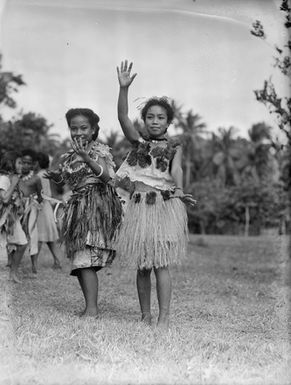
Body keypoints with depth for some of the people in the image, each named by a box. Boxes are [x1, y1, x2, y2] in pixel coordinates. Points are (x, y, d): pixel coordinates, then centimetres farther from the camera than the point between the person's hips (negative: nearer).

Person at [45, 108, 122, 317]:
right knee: (79, 262, 7)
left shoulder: (98, 151, -5)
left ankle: (92, 308, -15)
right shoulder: (70, 156, 17)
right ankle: (90, 306, 14)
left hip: (96, 205, -8)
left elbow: (107, 176, -19)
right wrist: (56, 177, 4)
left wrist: (87, 158, -31)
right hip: (77, 206, 8)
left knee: (85, 259, -16)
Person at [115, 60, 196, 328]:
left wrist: (179, 190, -33)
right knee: (142, 266, 6)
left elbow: (177, 169, -12)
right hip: (139, 206, 3)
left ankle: (164, 317, -3)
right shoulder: (138, 141, 10)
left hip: (165, 205, -3)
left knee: (160, 264, -7)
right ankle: (145, 316, 16)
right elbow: (123, 117, -3)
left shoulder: (174, 147, 6)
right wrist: (124, 88, -16)